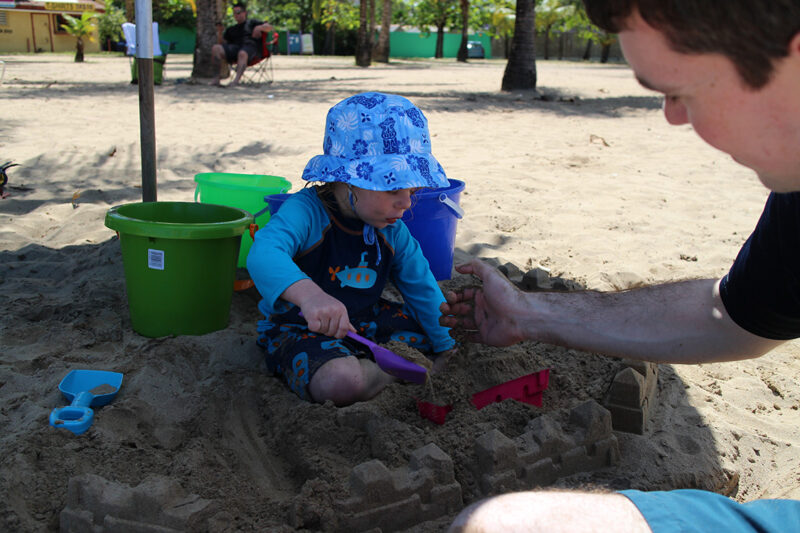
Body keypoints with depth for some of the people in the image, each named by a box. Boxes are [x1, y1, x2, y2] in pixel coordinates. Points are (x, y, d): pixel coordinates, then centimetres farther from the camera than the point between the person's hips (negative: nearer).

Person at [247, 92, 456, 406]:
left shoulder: (392, 231, -3)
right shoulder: (306, 211, -25)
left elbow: (423, 290, 6)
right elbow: (263, 256, -45)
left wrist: (450, 350, 0)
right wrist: (309, 294, -66)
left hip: (364, 321, 7)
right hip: (299, 327, -7)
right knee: (342, 381, -36)